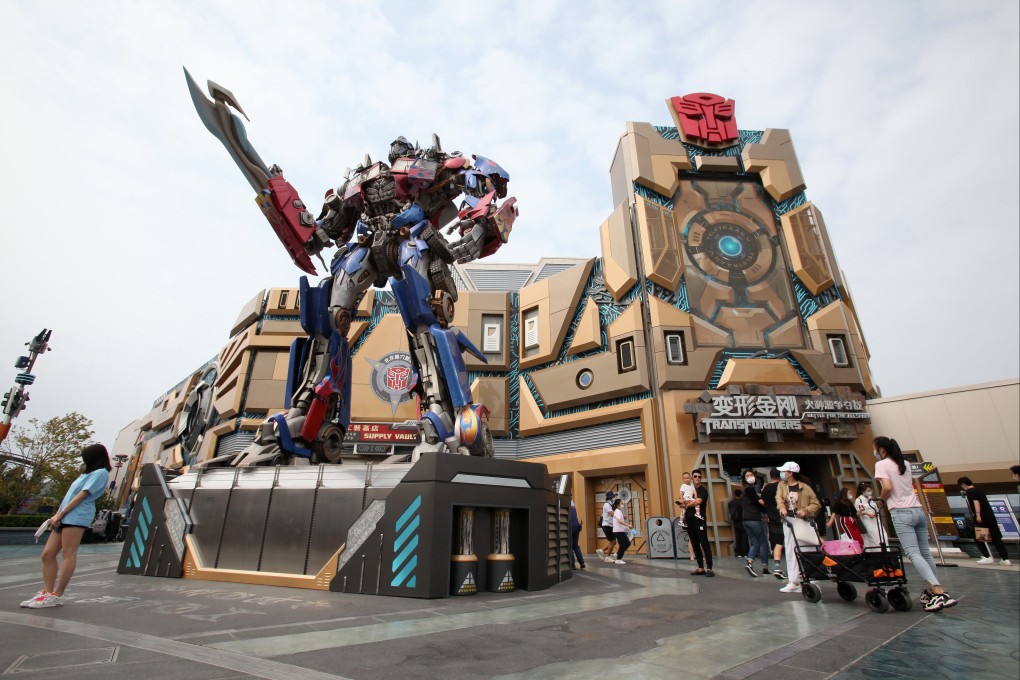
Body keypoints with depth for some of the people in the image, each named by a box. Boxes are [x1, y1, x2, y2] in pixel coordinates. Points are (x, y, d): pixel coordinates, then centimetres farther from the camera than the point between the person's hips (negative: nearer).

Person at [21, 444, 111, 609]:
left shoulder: (101, 473, -5)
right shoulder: (89, 473, 25)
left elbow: (82, 495, -11)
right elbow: (70, 495, 23)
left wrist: (60, 514, -10)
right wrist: (56, 515, 11)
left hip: (76, 518, -10)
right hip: (64, 518, 10)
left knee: (68, 554, -9)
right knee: (47, 555, 5)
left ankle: (57, 596, -8)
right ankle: (47, 593, 7)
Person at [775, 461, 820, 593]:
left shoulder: (805, 487, -3)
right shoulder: (781, 485, 9)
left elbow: (817, 504, -3)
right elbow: (779, 497, -8)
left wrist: (805, 510, -19)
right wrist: (782, 507, -28)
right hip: (788, 523, 4)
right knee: (790, 552, 4)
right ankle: (794, 581, 9)